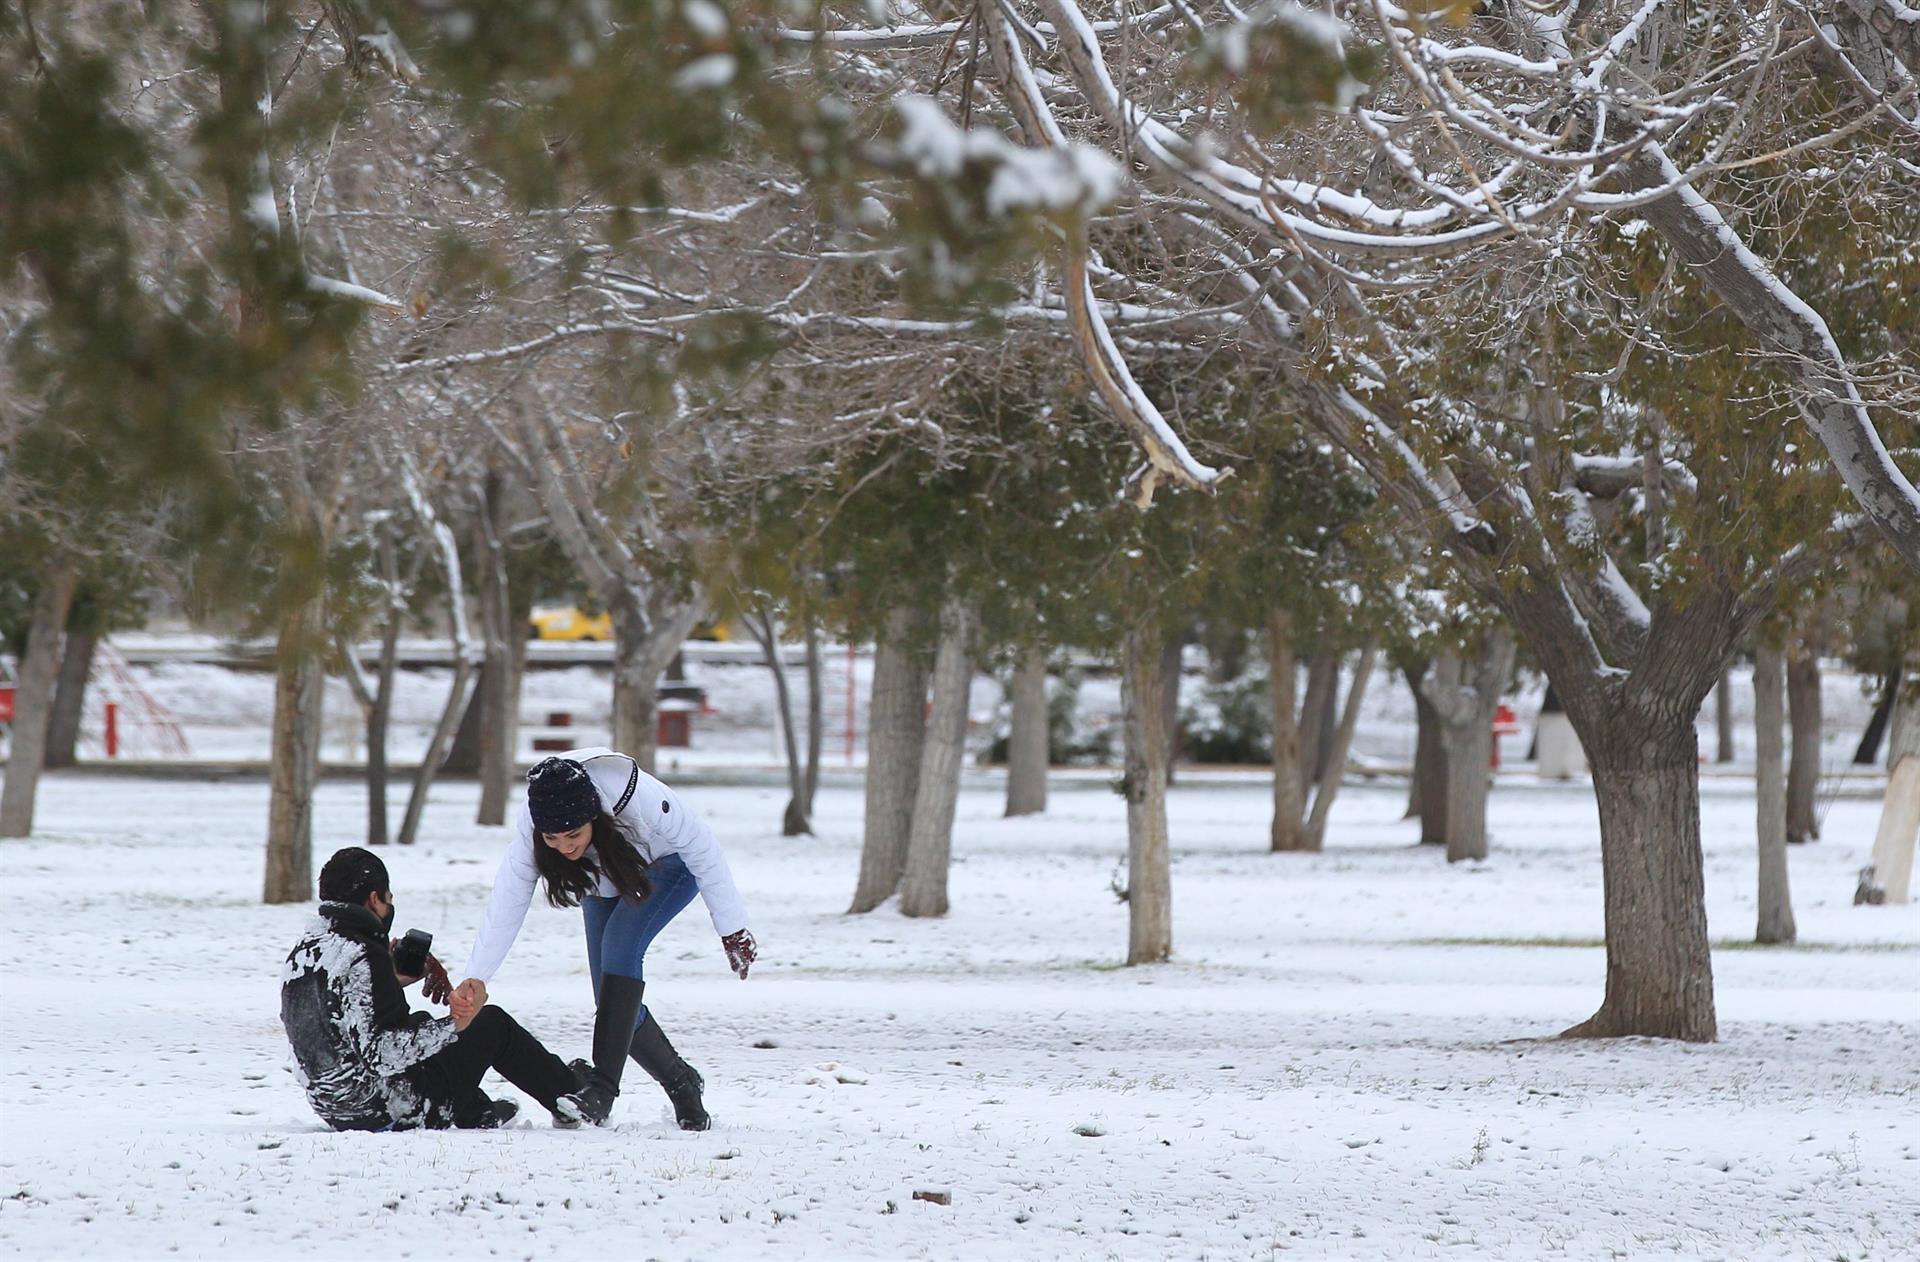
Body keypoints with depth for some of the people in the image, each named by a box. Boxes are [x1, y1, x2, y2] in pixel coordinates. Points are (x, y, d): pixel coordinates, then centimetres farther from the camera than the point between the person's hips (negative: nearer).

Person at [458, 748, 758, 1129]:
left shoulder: (643, 800, -40)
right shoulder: (531, 829, -31)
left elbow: (703, 850, -25)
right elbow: (505, 905, -24)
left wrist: (732, 929, -16)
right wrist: (475, 978, -29)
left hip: (670, 865, -4)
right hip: (606, 882, 4)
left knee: (620, 943, -30)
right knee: (613, 1003, -4)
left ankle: (602, 1085, -33)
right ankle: (681, 1085, 20)